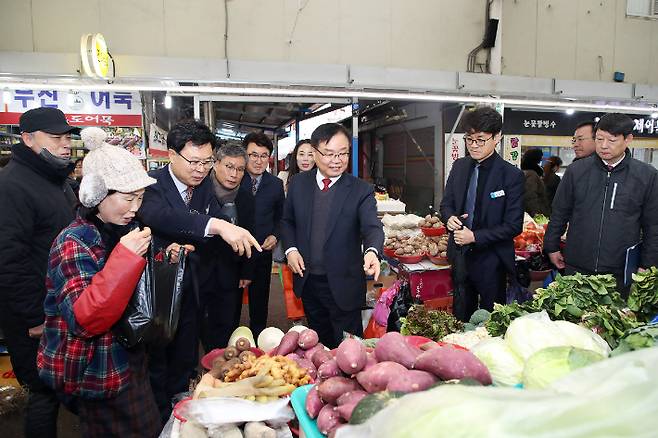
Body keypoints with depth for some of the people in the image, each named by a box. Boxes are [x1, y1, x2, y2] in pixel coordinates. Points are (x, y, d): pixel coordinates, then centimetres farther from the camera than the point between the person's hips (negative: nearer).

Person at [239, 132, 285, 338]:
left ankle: (257, 340, 34)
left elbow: (280, 216, 13)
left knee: (259, 303, 17)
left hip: (262, 252, 3)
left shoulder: (276, 184, 3)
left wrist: (275, 236, -3)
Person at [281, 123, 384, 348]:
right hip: (307, 281, 4)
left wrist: (372, 251, -44)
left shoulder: (361, 190, -11)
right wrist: (291, 249, -5)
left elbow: (372, 227, -23)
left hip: (343, 284, -4)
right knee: (318, 344, 24)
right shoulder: (299, 183, 0)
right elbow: (287, 221, 12)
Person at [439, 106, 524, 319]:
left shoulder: (512, 175, -11)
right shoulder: (459, 166, 4)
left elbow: (514, 225, -11)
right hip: (460, 256, 4)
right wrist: (450, 218, -10)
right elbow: (446, 204, 12)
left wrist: (475, 236, -18)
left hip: (491, 262, -4)